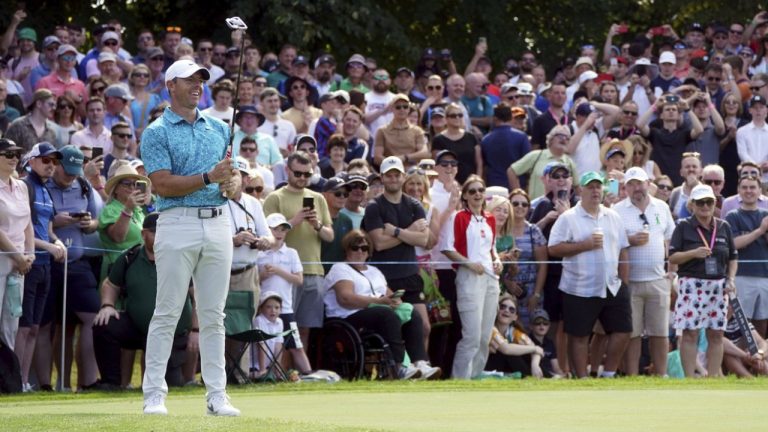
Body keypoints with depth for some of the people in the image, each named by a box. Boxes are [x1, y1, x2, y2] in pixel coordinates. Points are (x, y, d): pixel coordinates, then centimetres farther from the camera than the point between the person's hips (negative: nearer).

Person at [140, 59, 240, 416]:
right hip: (178, 223, -5)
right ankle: (154, 394, -1)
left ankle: (216, 395, 8)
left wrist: (231, 184, -4)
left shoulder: (219, 128, 15)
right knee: (167, 313, -4)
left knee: (213, 316, 6)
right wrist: (209, 178, -18)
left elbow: (231, 174, 20)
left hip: (217, 223, 5)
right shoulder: (156, 132, -2)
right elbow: (163, 185, -11)